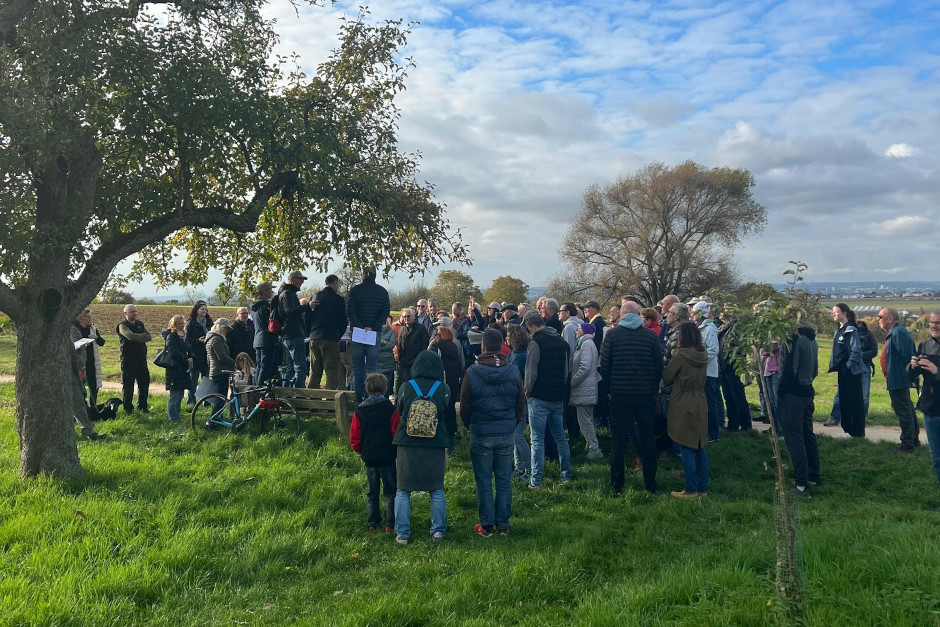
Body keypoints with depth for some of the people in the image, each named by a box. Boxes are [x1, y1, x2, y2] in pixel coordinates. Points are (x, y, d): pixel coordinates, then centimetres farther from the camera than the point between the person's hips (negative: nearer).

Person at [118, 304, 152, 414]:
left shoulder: (140, 324, 14)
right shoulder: (122, 326, -5)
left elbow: (149, 336, 3)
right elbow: (131, 336, -24)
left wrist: (138, 338, -14)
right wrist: (144, 337, -12)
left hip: (141, 359, 6)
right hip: (128, 360, -5)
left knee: (144, 383, 9)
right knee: (128, 385, 2)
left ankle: (142, 406, 22)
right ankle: (128, 408, 12)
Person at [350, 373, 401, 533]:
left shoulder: (359, 411, -3)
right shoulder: (391, 410, -12)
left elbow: (354, 439, 0)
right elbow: (398, 434, -11)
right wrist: (397, 452, 7)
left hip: (369, 458, 3)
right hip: (388, 458, -3)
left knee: (371, 492, 15)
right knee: (390, 492, 8)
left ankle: (372, 524, 16)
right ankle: (390, 524, 6)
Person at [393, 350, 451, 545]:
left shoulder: (405, 388, -6)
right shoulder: (443, 389, -6)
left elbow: (399, 413, 7)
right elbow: (449, 418, 5)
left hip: (407, 446, 0)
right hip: (435, 448, 1)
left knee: (403, 491, 11)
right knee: (436, 490, 15)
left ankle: (402, 533, 12)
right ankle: (438, 530, 18)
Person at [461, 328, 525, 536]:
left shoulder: (472, 372, -11)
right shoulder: (513, 371, -3)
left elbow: (465, 406, -4)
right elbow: (521, 403, 5)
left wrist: (470, 425, 13)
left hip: (481, 433, -3)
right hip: (506, 433, 3)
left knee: (483, 481, 8)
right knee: (504, 479, 12)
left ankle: (486, 525, 14)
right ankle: (503, 524, 19)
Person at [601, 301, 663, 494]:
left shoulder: (612, 335, -5)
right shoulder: (651, 335, -1)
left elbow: (604, 366, -4)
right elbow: (659, 365, 3)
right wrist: (654, 388, 15)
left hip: (619, 393, -1)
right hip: (646, 394, 2)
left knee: (617, 440, 6)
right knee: (647, 438, 11)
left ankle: (617, 485, 9)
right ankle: (650, 485, 15)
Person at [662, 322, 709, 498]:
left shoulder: (681, 355, -16)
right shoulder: (703, 355, 4)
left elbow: (666, 378, -7)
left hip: (683, 406, -7)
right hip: (700, 404, 7)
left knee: (687, 449, -1)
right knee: (700, 447, 13)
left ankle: (691, 490, 3)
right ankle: (703, 488, 18)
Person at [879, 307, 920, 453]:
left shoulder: (898, 333, -21)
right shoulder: (893, 332, 12)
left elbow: (907, 355, -26)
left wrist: (906, 372, -17)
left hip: (898, 380, -11)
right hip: (899, 380, 11)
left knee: (903, 412, -3)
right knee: (908, 410, 20)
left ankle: (907, 445, 4)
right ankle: (914, 440, 32)